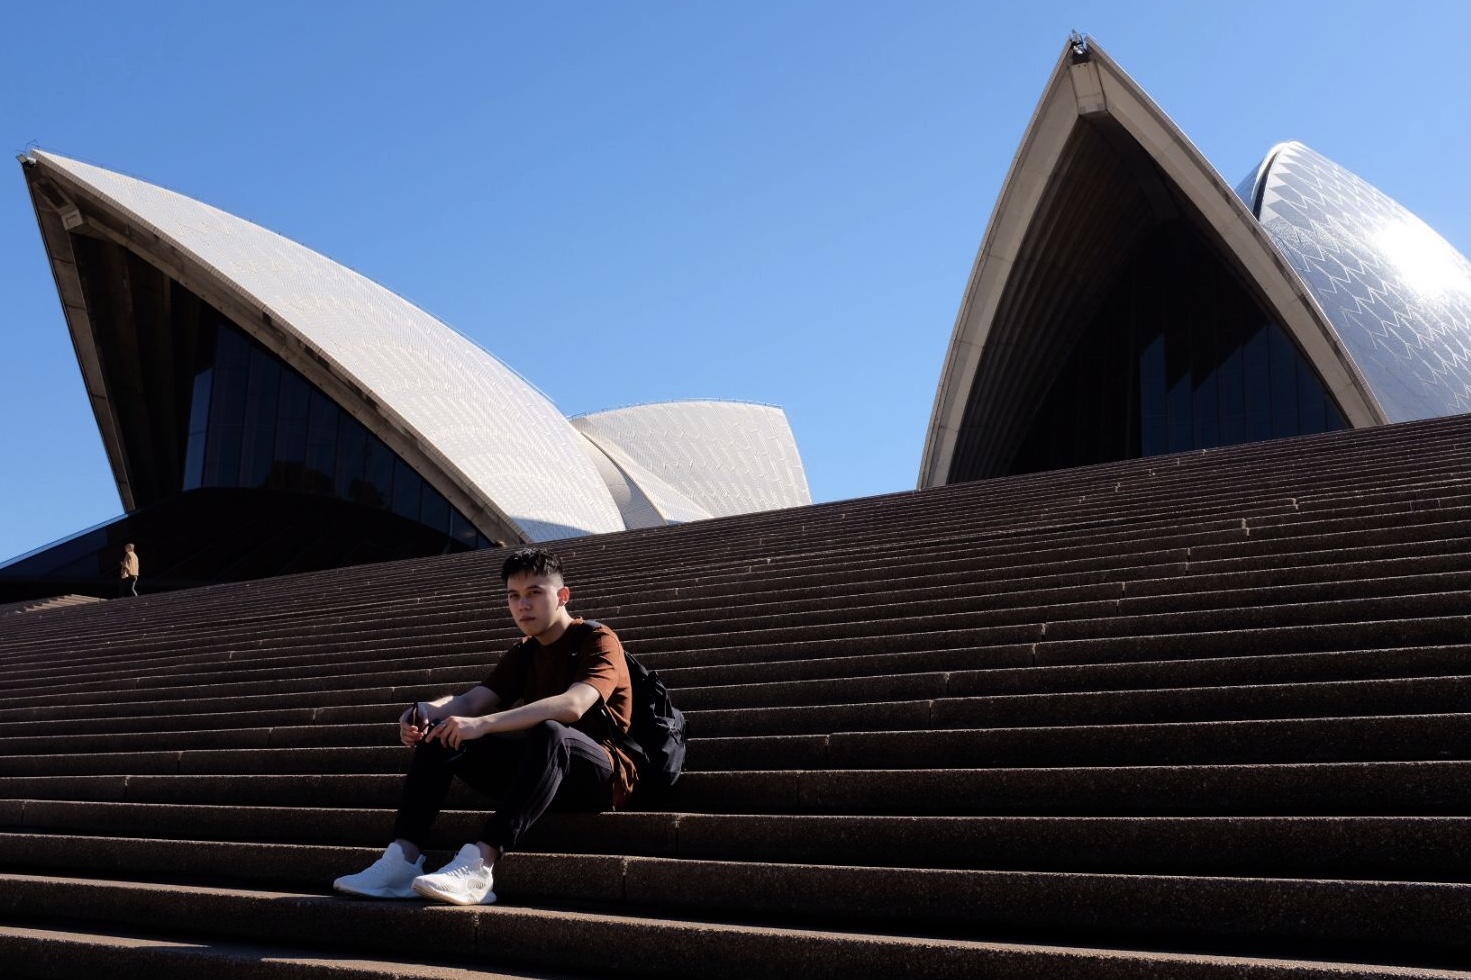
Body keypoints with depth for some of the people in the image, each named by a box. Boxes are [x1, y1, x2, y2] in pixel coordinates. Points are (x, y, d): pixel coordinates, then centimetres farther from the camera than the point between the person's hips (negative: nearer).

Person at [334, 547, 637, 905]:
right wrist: (427, 710, -22)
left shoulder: (597, 640, -7)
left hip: (600, 772, -7)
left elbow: (572, 706, -27)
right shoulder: (522, 654, 16)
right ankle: (403, 859, -23)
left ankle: (478, 864, -48)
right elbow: (471, 702, 1)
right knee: (439, 731, -7)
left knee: (550, 733, -39)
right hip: (537, 768, 7)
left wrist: (485, 723, -36)